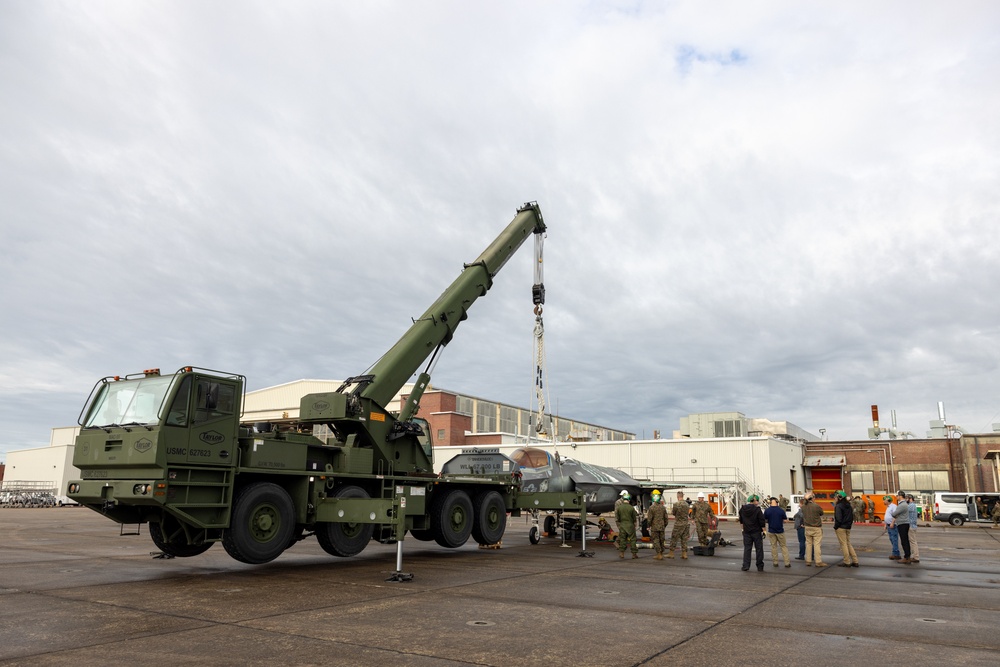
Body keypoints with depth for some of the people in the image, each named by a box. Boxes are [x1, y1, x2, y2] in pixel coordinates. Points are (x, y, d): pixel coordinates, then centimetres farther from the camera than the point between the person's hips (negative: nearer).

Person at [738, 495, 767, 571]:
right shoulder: (757, 509, -13)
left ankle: (745, 566, 3)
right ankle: (760, 567, 9)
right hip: (756, 532, -4)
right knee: (759, 549, 6)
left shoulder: (742, 509, 4)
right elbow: (762, 522, -12)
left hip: (746, 532, 4)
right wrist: (764, 531, -4)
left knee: (747, 548, 8)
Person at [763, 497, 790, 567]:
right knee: (783, 546, 9)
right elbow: (785, 520, -5)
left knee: (773, 546, 10)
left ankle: (775, 562, 11)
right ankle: (787, 562, 5)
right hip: (780, 531, -1)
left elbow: (765, 520, -1)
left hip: (771, 531, 1)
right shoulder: (781, 510, -10)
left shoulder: (767, 510, -9)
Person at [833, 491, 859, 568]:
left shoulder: (838, 506, -15)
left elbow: (838, 518, -19)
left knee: (843, 544, 0)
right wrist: (849, 524, 17)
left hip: (841, 528, -8)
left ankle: (847, 562, 4)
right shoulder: (848, 506, 10)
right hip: (848, 527, 8)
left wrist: (835, 527, -9)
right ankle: (855, 561, 13)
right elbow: (852, 516, 14)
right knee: (848, 544, 15)